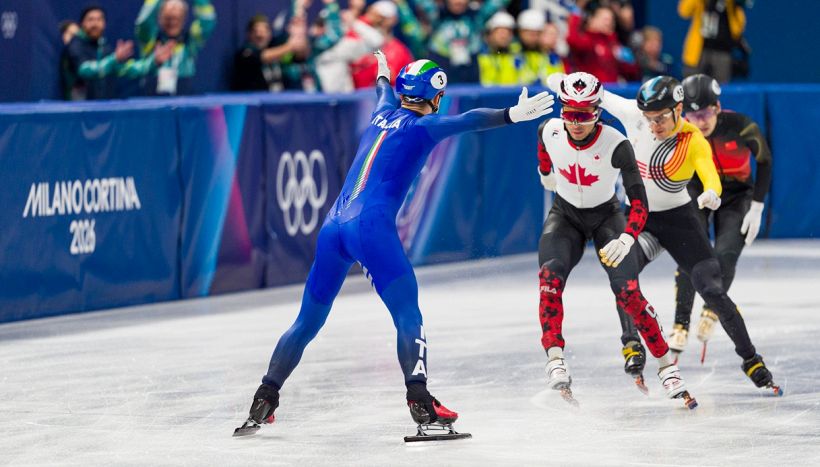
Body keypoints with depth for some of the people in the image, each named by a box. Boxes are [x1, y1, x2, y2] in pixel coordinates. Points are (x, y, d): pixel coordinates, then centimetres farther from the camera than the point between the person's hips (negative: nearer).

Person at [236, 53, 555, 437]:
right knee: (408, 315, -7)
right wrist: (511, 116, -25)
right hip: (371, 227, -7)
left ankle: (264, 400, 15)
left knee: (309, 320, 15)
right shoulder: (422, 126, 3)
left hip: (333, 225, 7)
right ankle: (419, 400, -21)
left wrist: (383, 77, 70)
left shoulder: (383, 113, 23)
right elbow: (467, 121, -14)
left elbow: (384, 92, 47)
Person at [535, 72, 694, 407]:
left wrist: (626, 238, -46)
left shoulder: (616, 145, -29)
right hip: (565, 216, 2)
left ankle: (666, 367, -3)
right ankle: (555, 359, -27)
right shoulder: (550, 132, -19)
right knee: (550, 277, -25)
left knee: (628, 293, -16)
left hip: (606, 216, -2)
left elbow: (638, 200, -30)